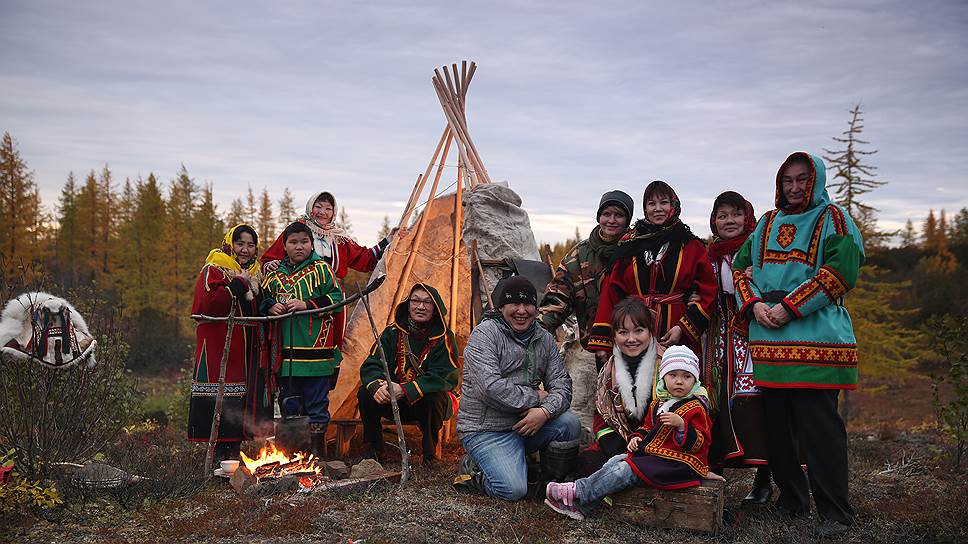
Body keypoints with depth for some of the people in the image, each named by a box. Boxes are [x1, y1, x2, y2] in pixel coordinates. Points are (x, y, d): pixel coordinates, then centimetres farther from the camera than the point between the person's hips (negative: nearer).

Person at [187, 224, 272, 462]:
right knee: (222, 403, -9)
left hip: (249, 350, 7)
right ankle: (221, 455, -2)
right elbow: (208, 305, -19)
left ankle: (233, 450, 16)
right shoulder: (213, 270, -2)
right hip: (219, 348, -7)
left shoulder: (254, 273, 21)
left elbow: (259, 311, 30)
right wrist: (239, 285, -18)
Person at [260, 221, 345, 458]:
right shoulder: (275, 273, 12)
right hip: (285, 350, 4)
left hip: (315, 349, -4)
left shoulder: (321, 269, 0)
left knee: (316, 400, 2)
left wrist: (307, 305, -16)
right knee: (288, 400, 12)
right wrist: (270, 307, -1)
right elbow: (262, 298, 21)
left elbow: (336, 297, -7)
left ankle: (317, 447, 12)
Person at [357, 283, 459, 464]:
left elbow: (440, 378, -22)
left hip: (426, 402, -3)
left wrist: (404, 390, -35)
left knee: (433, 398, -35)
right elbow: (371, 366, -8)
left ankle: (429, 454, -10)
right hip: (393, 402, 3)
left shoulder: (443, 338, -12)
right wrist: (376, 386, -32)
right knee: (365, 393, -20)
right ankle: (373, 448, 1)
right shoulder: (393, 332, -2)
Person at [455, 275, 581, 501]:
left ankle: (554, 482, 4)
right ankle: (473, 469, 7)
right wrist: (535, 397, -13)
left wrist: (546, 411, -19)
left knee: (570, 423, -20)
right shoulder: (485, 334, -11)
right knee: (514, 490, -24)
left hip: (524, 425, 6)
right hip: (486, 430, -6)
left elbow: (561, 383, 3)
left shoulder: (544, 339, 9)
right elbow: (491, 388, -23)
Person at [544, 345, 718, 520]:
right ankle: (580, 506, -11)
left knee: (626, 470, -20)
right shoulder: (657, 403, 13)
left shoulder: (695, 408, -10)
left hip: (677, 463, -8)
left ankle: (578, 491, -16)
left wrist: (681, 425, -30)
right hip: (649, 452, 8)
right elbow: (648, 426, 28)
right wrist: (637, 437, 7)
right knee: (615, 461, -5)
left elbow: (700, 442, -16)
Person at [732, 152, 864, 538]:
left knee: (818, 426, -8)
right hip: (767, 337, 5)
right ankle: (791, 498, 22)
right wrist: (755, 304, -4)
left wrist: (789, 306, -13)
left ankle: (836, 513, 0)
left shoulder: (832, 218, 5)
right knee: (777, 423, 7)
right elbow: (740, 266, 16)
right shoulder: (767, 224, 20)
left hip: (815, 337, -5)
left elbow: (843, 268, -9)